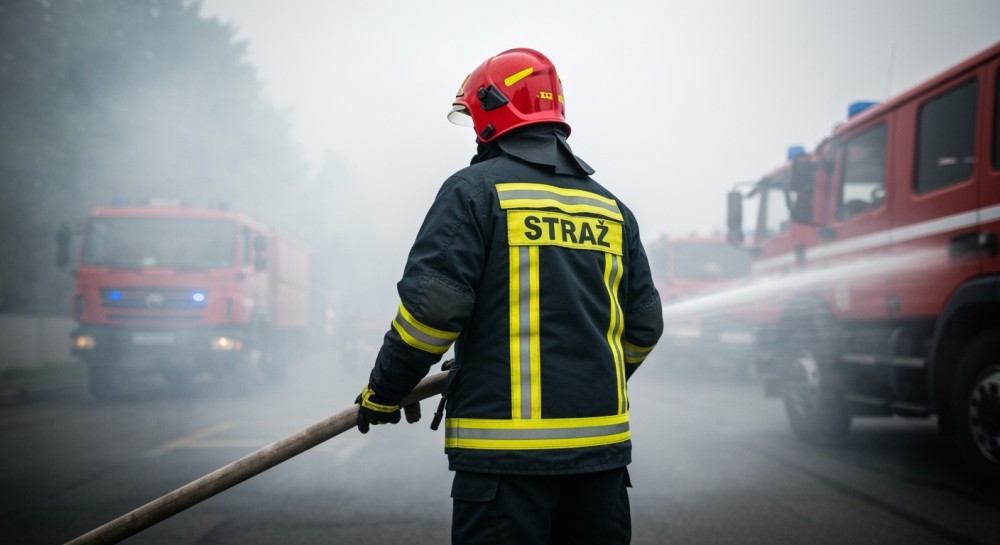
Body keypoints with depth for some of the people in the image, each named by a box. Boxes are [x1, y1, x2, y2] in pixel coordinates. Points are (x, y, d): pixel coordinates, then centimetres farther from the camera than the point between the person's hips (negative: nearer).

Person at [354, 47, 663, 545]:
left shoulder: (475, 190, -4)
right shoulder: (612, 208, 14)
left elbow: (431, 305, -13)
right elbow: (643, 325, 17)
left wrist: (382, 394, 1)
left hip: (506, 449, -6)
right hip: (603, 443, 6)